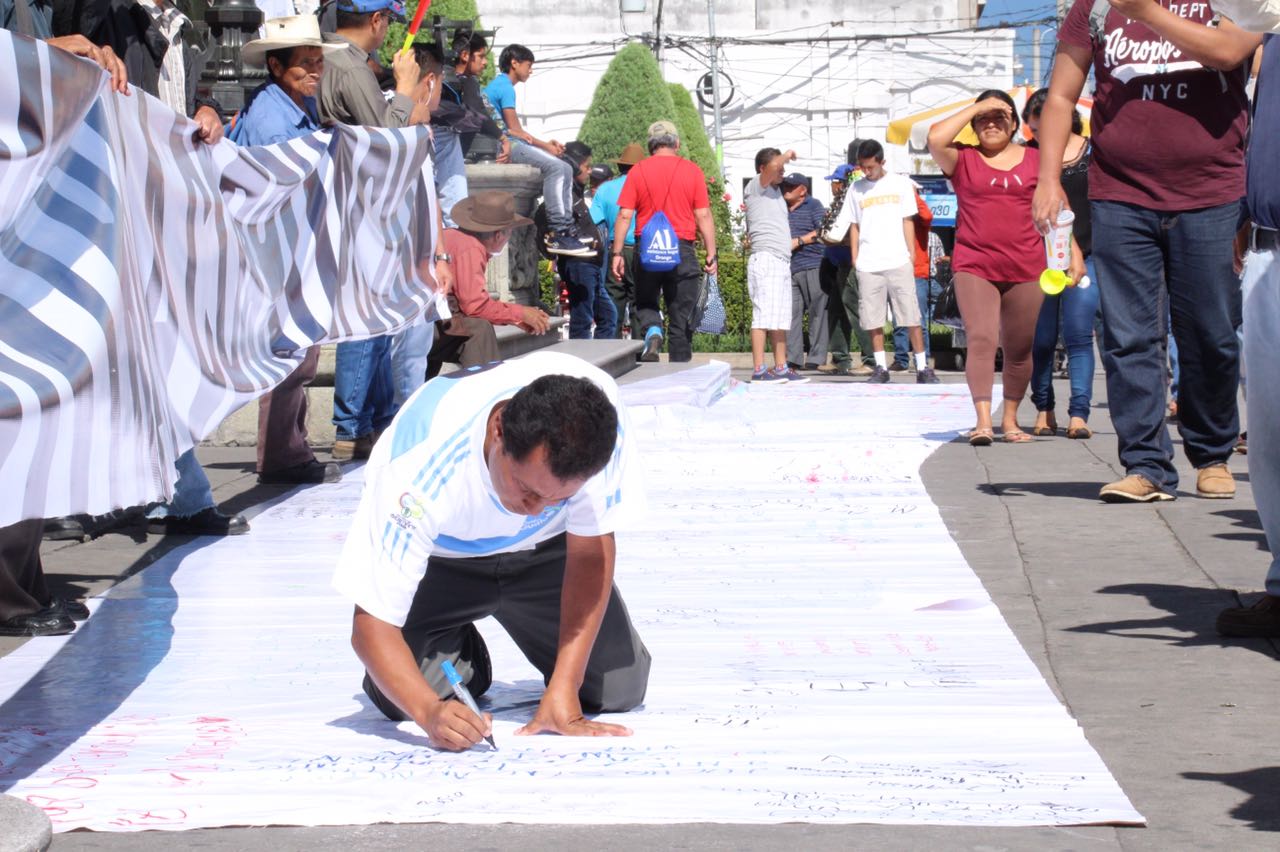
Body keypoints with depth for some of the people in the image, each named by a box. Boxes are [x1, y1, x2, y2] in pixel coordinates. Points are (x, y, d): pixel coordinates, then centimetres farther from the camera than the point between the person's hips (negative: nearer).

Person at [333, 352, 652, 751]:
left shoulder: (598, 423, -35)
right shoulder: (420, 466, -41)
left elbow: (590, 555, -24)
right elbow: (371, 624, -37)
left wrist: (562, 696, -31)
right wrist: (430, 712, -55)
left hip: (542, 550, 2)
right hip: (441, 556, -2)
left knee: (619, 688, -13)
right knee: (399, 699, -22)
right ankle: (459, 650, 13)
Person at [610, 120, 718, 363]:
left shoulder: (638, 171, 2)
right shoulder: (692, 171, 2)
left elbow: (624, 216, -2)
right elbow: (704, 216, -1)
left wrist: (617, 253, 2)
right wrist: (711, 254, 3)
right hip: (682, 250, 0)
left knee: (645, 303, 18)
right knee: (681, 318, 6)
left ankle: (652, 329, -13)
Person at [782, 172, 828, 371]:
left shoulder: (813, 206, 2)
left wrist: (799, 241, -11)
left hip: (812, 267, -6)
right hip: (789, 269, 6)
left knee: (817, 312, -4)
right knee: (791, 313, -1)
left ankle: (815, 358, -3)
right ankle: (793, 358, -1)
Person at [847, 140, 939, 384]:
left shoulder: (901, 183, 6)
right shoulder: (856, 189, 11)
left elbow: (908, 221, 7)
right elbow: (855, 226, 13)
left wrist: (911, 252, 0)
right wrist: (854, 258, 6)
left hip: (899, 262, -2)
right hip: (868, 264, 2)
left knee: (911, 317, -5)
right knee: (873, 320, 1)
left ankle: (922, 368, -2)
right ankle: (881, 368, 8)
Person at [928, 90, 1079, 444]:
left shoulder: (1035, 160, 12)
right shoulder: (963, 160, 8)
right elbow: (935, 138, -11)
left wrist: (1073, 253, 5)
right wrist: (975, 108, -4)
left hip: (1026, 269, 2)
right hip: (974, 267, -2)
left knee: (1019, 348, 8)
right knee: (981, 338, -17)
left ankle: (1010, 418, 21)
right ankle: (983, 420, -22)